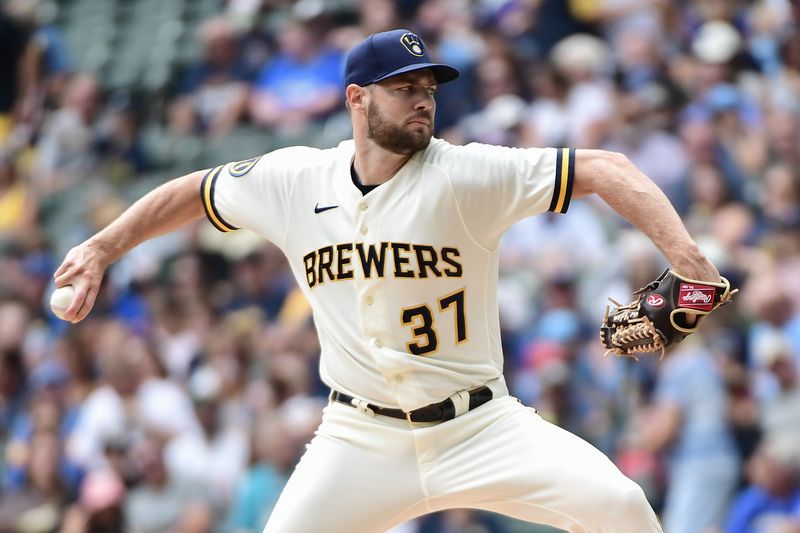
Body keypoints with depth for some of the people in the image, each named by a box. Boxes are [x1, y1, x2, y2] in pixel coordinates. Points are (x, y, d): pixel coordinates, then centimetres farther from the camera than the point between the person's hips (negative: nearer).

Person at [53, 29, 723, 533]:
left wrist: (687, 258, -32)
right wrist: (101, 249, 13)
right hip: (361, 438, 2)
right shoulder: (296, 181, -1)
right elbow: (195, 191, 17)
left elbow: (605, 171, -19)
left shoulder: (466, 174, -12)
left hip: (480, 427, -2)